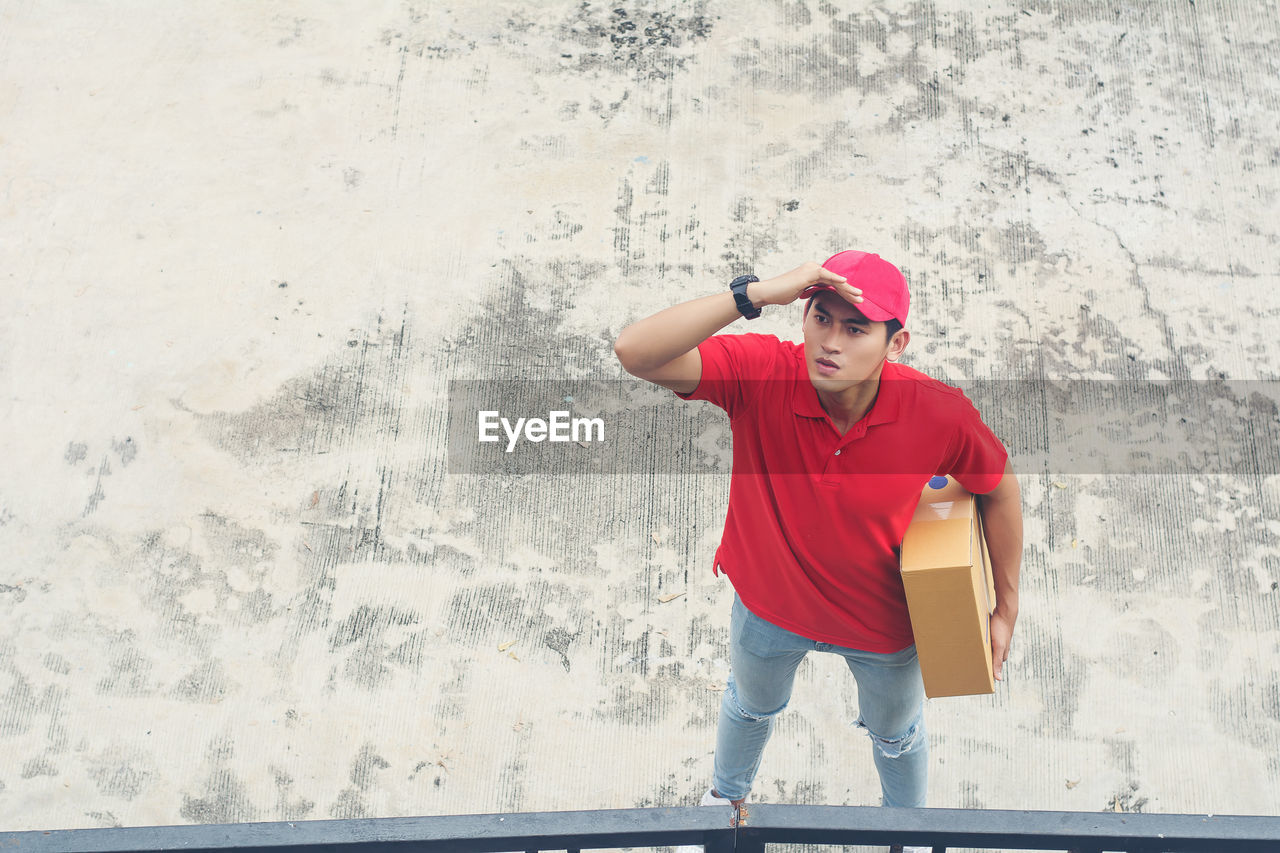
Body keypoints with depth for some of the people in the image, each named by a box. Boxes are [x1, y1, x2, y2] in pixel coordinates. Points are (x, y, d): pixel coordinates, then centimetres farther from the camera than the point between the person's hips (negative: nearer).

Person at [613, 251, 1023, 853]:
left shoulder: (939, 414, -32)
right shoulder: (758, 374, -35)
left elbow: (998, 487, -11)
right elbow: (634, 352, -48)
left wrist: (1006, 609, -3)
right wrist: (753, 294, -56)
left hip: (882, 623, 0)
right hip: (768, 605, 0)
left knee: (897, 735, 32)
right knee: (750, 707, 35)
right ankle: (727, 795, 70)